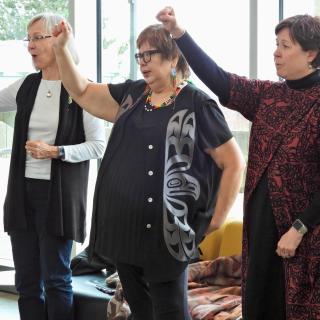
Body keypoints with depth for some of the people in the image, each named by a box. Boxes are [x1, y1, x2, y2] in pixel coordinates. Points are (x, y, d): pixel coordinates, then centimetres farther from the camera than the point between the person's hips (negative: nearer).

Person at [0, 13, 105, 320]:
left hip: (59, 194, -5)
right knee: (26, 280, 7)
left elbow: (98, 145, -6)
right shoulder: (26, 86, 8)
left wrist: (56, 152, -17)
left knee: (56, 279, 0)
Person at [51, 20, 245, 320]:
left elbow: (234, 162, -5)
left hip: (163, 234, -6)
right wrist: (60, 49, 7)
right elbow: (82, 93, 19)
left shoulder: (197, 104, -7)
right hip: (124, 228, 6)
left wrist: (216, 219, -7)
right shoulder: (132, 94, 11)